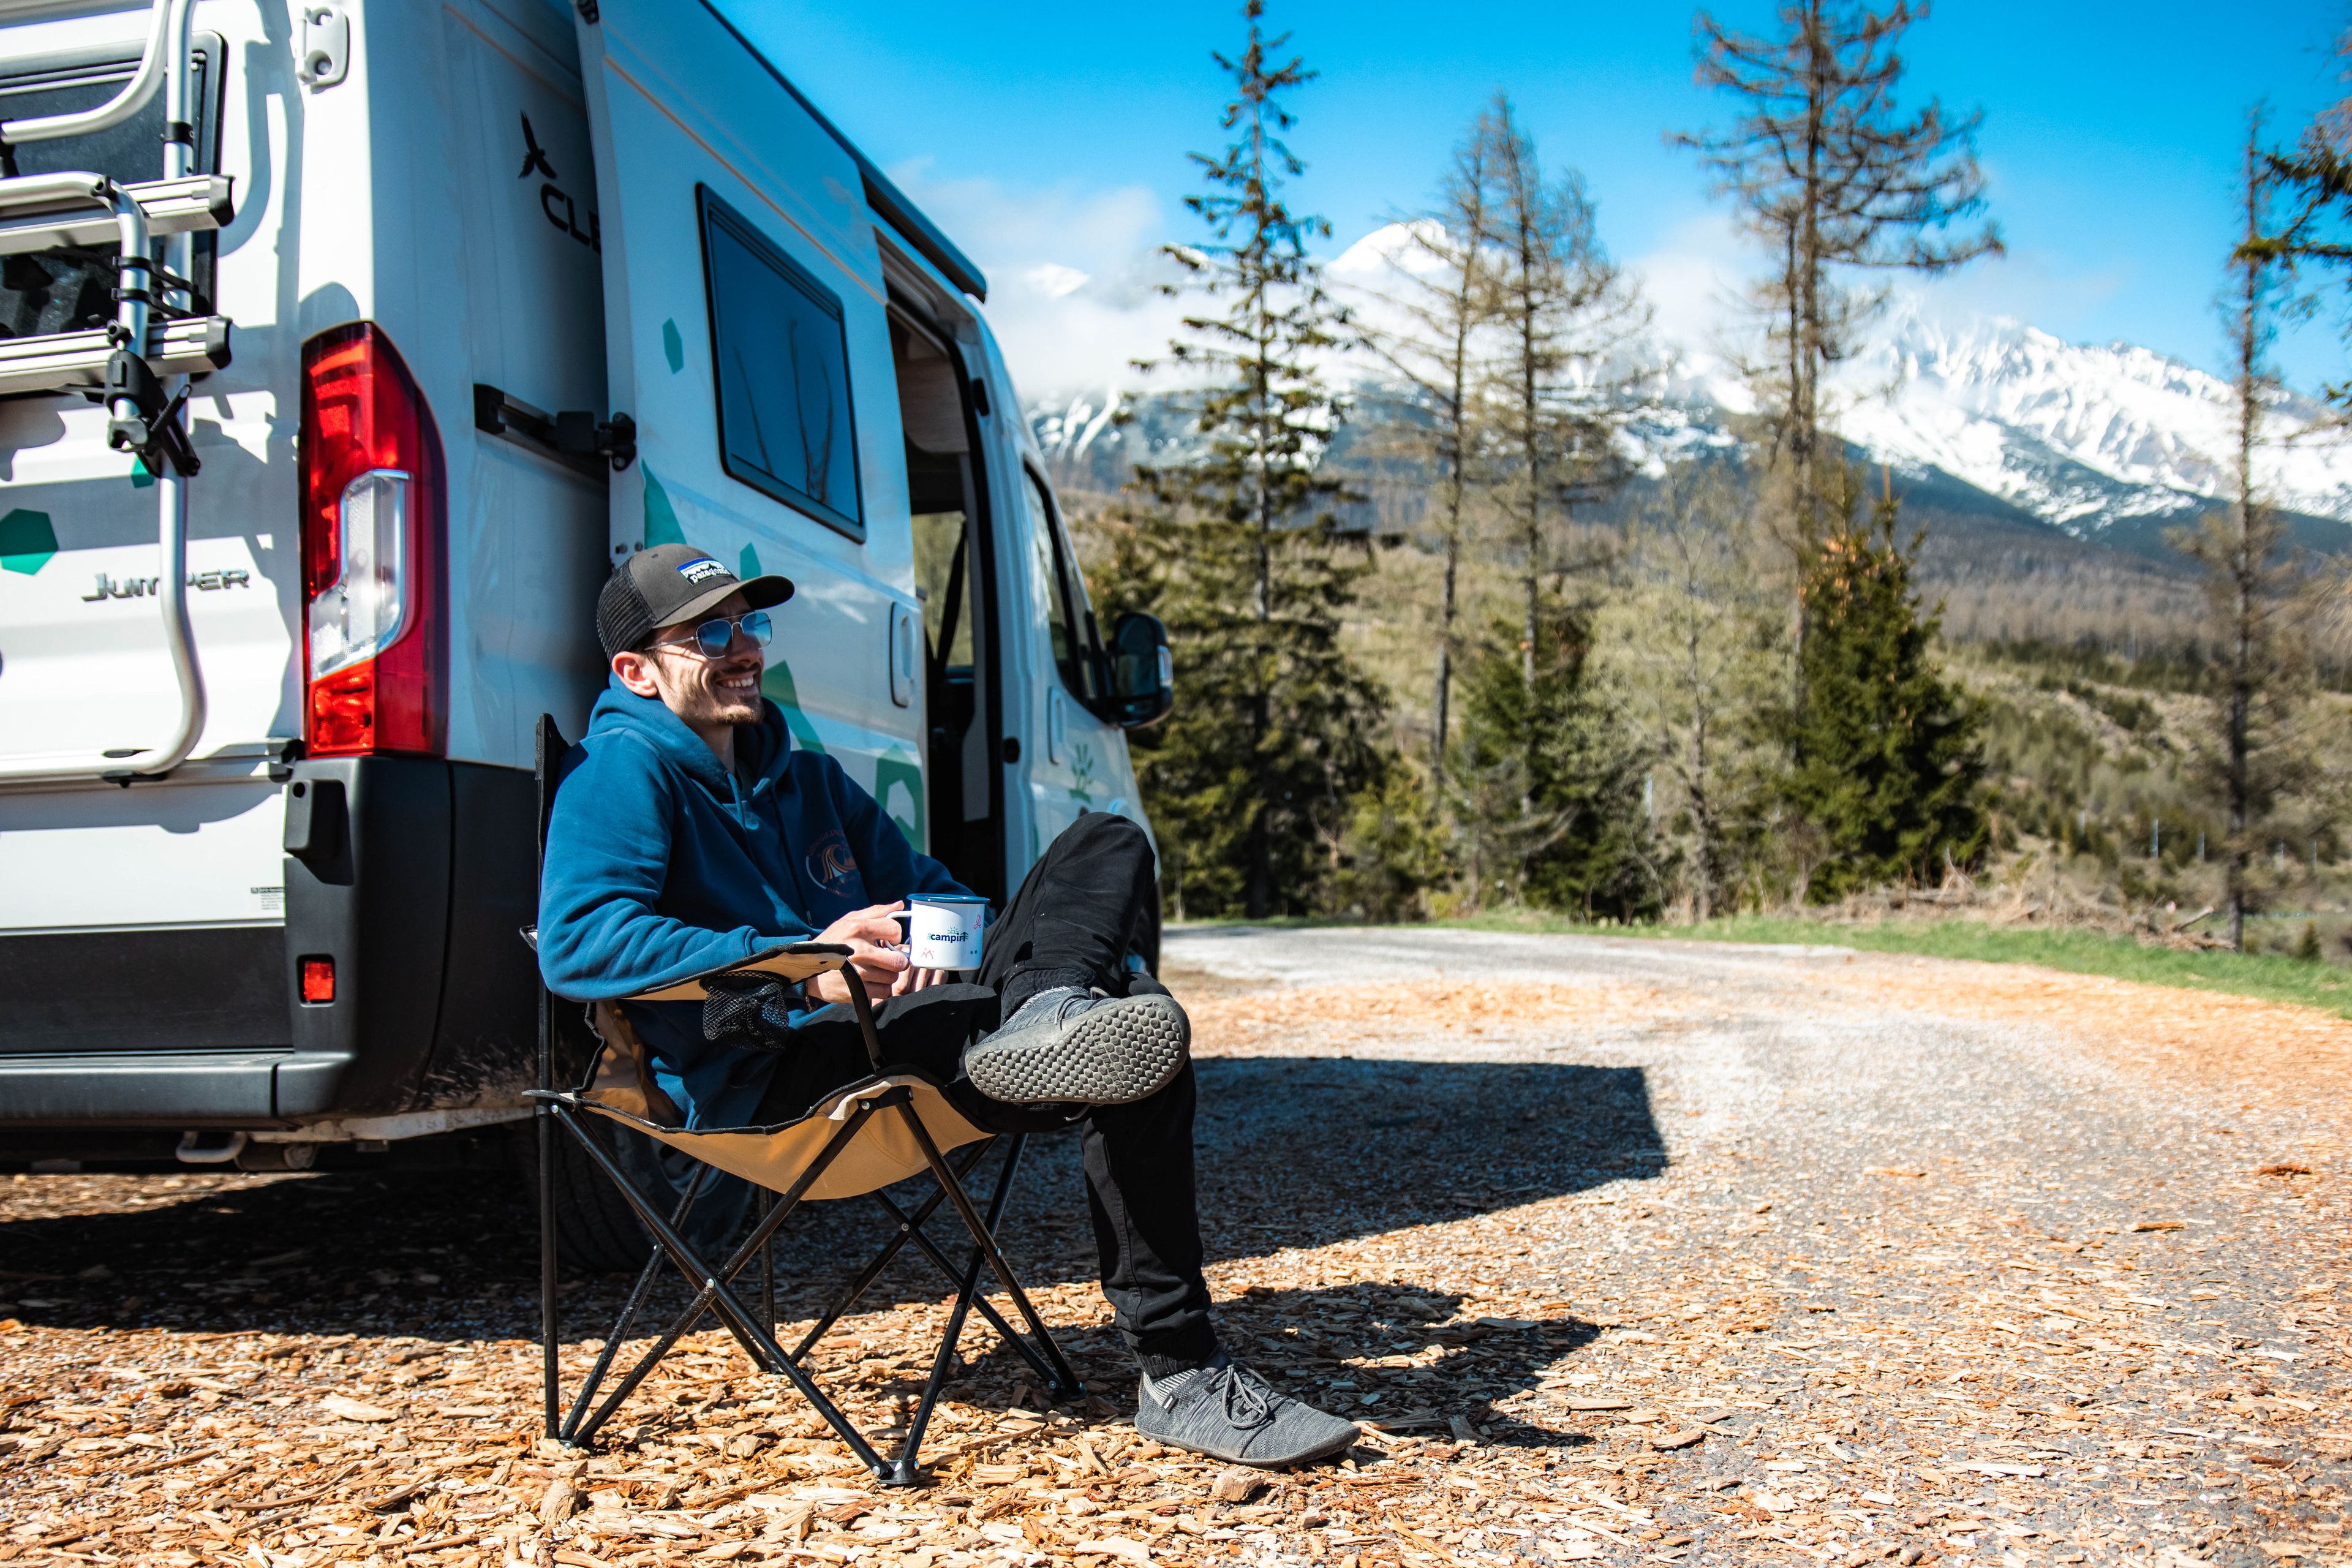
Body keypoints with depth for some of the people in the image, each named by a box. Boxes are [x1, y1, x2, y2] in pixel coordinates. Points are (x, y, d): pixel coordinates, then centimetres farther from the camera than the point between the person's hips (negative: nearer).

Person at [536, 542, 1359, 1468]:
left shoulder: (809, 780, 28)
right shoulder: (623, 770, 0)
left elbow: (934, 894, 32)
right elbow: (576, 943, -18)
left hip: (892, 1027, 9)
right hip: (762, 1078, -9)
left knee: (1105, 845, -7)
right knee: (1137, 1058, -27)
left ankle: (1049, 1018, -39)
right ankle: (1178, 1377, -31)